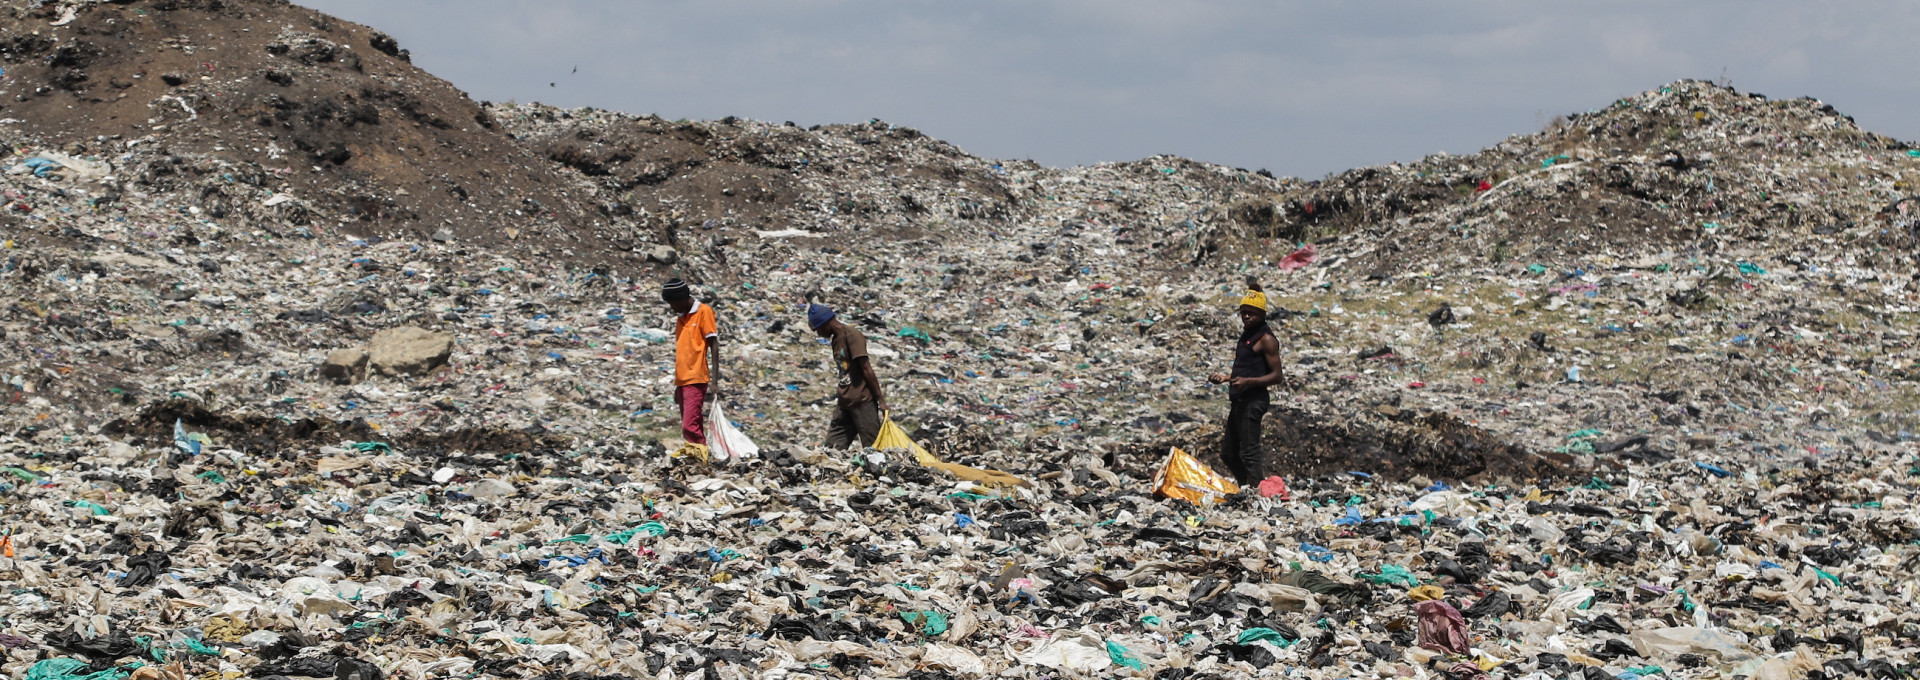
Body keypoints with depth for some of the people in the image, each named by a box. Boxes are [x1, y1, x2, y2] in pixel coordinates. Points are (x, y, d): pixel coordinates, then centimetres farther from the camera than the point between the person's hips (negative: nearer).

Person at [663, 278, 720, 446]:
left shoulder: (703, 311, -2)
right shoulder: (681, 318, 20)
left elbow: (713, 345, -6)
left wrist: (714, 381, -13)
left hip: (696, 380, -8)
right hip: (682, 381, 8)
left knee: (690, 427, -18)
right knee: (692, 428, 5)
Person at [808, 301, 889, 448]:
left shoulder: (852, 335, -10)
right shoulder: (835, 339, 17)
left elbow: (866, 369, -13)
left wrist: (881, 400, -15)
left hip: (862, 401, -9)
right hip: (845, 403, 9)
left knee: (872, 446, -8)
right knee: (832, 447, 2)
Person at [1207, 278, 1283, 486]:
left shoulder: (1266, 339, -9)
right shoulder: (1246, 335, 20)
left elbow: (1276, 376, -14)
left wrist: (1248, 381, -25)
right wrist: (1225, 378, 20)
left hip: (1253, 401, -10)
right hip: (1238, 401, 10)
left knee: (1248, 453, -10)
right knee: (1228, 454, 13)